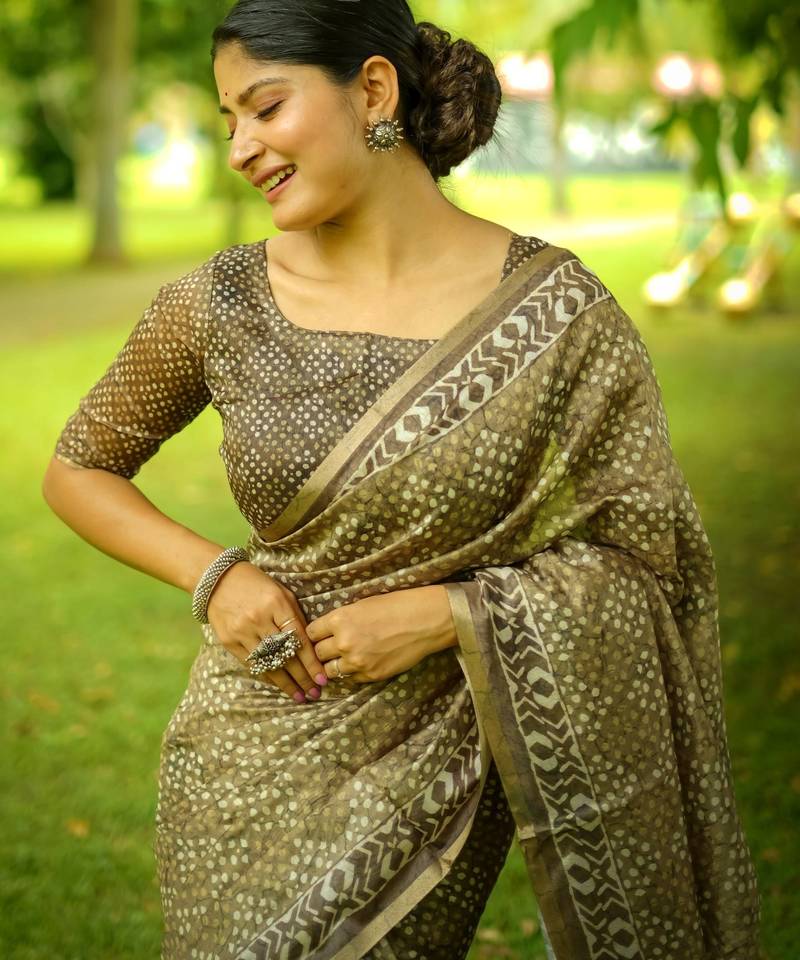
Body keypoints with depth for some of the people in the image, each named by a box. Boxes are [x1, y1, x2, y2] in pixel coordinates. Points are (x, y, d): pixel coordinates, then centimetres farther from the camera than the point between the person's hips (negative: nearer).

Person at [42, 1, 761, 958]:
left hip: (437, 769, -1)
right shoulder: (218, 305, -6)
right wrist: (211, 574, -8)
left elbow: (644, 556, -6)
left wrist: (444, 613, -17)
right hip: (249, 767, 2)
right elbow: (76, 468, 8)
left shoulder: (556, 310, -11)